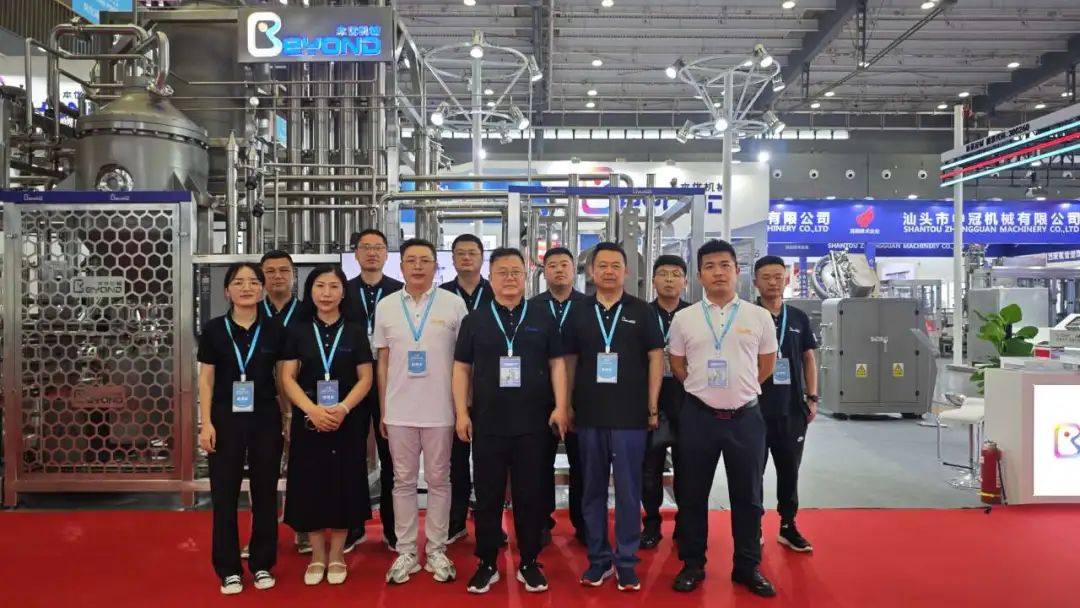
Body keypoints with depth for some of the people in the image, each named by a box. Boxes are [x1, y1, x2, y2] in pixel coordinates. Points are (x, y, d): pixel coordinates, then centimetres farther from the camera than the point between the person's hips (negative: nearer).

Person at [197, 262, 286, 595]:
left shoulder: (274, 331, 2)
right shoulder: (213, 330, 0)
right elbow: (206, 380, 1)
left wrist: (288, 419, 3)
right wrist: (206, 423, -5)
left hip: (265, 418, 1)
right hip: (226, 418, 0)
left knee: (265, 491, 8)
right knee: (225, 493, 6)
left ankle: (262, 564, 22)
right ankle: (229, 568, 19)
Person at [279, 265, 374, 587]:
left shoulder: (355, 331, 3)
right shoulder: (297, 330, 4)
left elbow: (365, 378, 0)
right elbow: (287, 377, 0)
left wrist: (343, 408, -16)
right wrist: (312, 409, -15)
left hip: (347, 420, 0)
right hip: (307, 419, 1)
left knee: (342, 484, 4)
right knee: (310, 485, 4)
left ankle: (337, 554, 19)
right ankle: (317, 554, 20)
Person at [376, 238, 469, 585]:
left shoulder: (454, 304, -2)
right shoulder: (385, 306, 4)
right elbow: (382, 363, 9)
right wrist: (382, 411, 7)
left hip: (440, 410, -2)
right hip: (399, 411, 2)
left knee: (438, 481, 8)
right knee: (403, 481, 10)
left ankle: (437, 551, 20)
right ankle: (405, 552, 20)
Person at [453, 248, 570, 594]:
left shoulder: (543, 319, 6)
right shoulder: (474, 321, 6)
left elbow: (557, 363, 6)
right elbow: (462, 368, 6)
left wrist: (560, 407, -4)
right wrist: (462, 413, -1)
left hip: (533, 423, 0)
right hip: (487, 424, 0)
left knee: (531, 495, 7)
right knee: (487, 496, 7)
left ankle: (529, 563, 22)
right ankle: (487, 564, 20)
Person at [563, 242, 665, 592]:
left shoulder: (642, 311, 1)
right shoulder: (579, 313, 7)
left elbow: (655, 358, 1)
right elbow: (569, 361, 10)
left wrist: (652, 408, -3)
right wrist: (567, 406, 5)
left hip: (630, 416, -2)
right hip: (589, 416, 2)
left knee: (628, 491, 4)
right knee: (593, 490, 10)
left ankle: (626, 562, 15)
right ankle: (597, 558, 22)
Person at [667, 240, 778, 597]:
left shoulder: (759, 316, 1)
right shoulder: (683, 318, 1)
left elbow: (767, 364, 11)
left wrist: (740, 390, 11)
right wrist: (705, 390, 9)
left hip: (745, 416, 0)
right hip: (698, 416, 0)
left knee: (747, 496, 9)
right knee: (691, 495, 8)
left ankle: (748, 567, 25)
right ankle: (692, 565, 23)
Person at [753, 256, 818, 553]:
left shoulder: (799, 318, 7)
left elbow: (809, 359, 12)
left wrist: (812, 398, 5)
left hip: (792, 407, 3)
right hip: (755, 407, -3)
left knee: (789, 469, 12)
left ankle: (788, 526, 25)